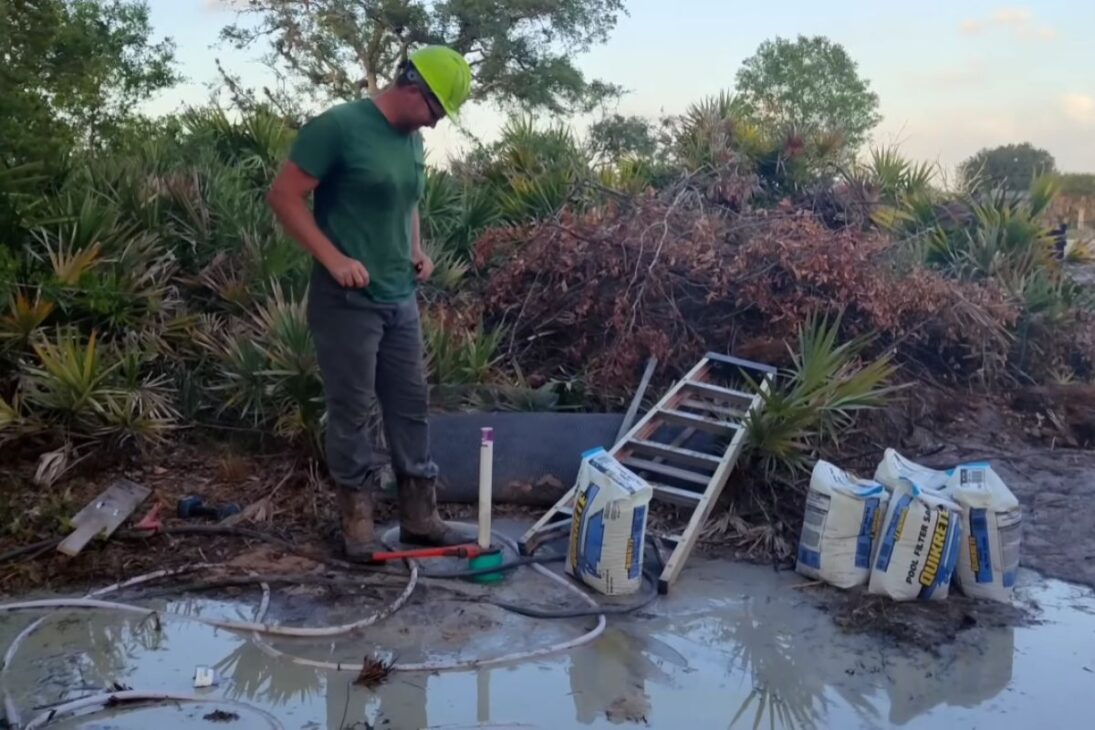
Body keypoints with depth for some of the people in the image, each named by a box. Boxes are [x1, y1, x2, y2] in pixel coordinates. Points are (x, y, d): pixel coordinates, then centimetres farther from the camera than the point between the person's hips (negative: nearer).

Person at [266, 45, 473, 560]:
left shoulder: (413, 141, 10)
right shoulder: (338, 126, -13)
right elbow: (283, 196, -13)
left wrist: (416, 249, 8)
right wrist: (334, 258, -20)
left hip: (401, 300, 8)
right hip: (347, 301, -7)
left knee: (411, 405, 11)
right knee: (351, 412, 3)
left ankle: (419, 515, 22)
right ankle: (356, 517, 18)